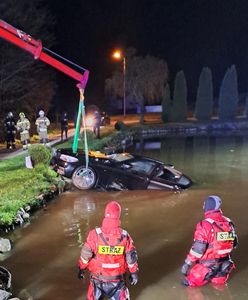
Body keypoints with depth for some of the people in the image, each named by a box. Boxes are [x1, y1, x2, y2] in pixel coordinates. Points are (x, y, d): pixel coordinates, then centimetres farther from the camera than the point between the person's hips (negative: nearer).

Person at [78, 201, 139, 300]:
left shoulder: (95, 234, -18)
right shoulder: (124, 236, -13)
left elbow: (85, 255, -11)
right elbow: (131, 257, -4)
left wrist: (81, 269, 5)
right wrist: (134, 272, 11)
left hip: (98, 277, -1)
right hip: (117, 279, 1)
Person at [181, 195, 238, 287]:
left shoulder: (204, 225, -22)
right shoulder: (229, 223, -3)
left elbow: (197, 249, -21)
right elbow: (234, 243, 9)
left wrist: (187, 264, -12)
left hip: (208, 265, -7)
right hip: (224, 264, 7)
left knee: (190, 281, 9)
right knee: (219, 280, 35)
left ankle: (208, 276, 6)